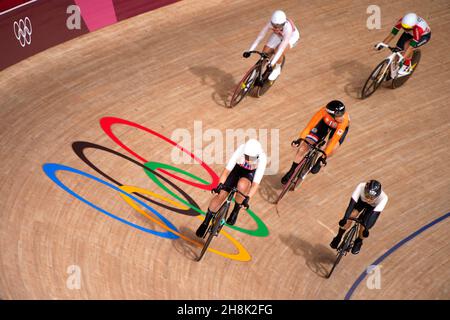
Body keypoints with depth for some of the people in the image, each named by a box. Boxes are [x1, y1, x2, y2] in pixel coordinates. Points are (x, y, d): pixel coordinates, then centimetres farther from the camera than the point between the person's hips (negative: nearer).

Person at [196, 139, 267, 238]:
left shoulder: (262, 158, -34)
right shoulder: (241, 150, -34)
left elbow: (256, 184, -34)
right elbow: (227, 170, -29)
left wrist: (247, 198, -44)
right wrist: (220, 184, -39)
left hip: (250, 174, -1)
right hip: (237, 169, 1)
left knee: (242, 185, -37)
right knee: (220, 195, -11)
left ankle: (236, 211, -11)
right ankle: (206, 222, 10)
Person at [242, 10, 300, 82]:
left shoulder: (287, 28, -43)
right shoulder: (270, 23, -35)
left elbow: (282, 47, -45)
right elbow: (260, 36, -28)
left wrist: (272, 63, -50)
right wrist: (249, 51, -34)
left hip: (291, 36, -4)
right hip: (278, 35, 4)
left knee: (279, 53, -28)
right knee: (265, 53, -9)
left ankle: (277, 69, 1)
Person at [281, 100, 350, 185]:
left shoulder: (344, 119, -41)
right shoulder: (324, 111, -39)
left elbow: (335, 139, -40)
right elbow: (310, 125, -34)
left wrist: (324, 155, -41)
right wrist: (300, 139, -45)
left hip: (339, 128, -1)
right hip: (325, 122, 1)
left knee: (332, 149, -29)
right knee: (303, 147, -9)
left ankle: (319, 162, 6)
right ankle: (292, 171, 12)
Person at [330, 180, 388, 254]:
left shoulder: (383, 198, -41)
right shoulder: (361, 187, -40)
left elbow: (374, 213, -41)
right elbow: (352, 203, -42)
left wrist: (366, 227, -47)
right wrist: (345, 218, -51)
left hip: (374, 206, -1)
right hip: (361, 200, 1)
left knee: (364, 228, -13)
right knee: (350, 216, -21)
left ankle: (358, 242, 22)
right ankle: (339, 237, 3)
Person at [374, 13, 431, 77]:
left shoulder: (418, 29, -44)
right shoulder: (401, 21, -33)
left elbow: (411, 47, -44)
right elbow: (393, 33, -25)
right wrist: (383, 43, -32)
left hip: (424, 35, -5)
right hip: (410, 33, 5)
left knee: (407, 45, -31)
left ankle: (406, 68, -15)